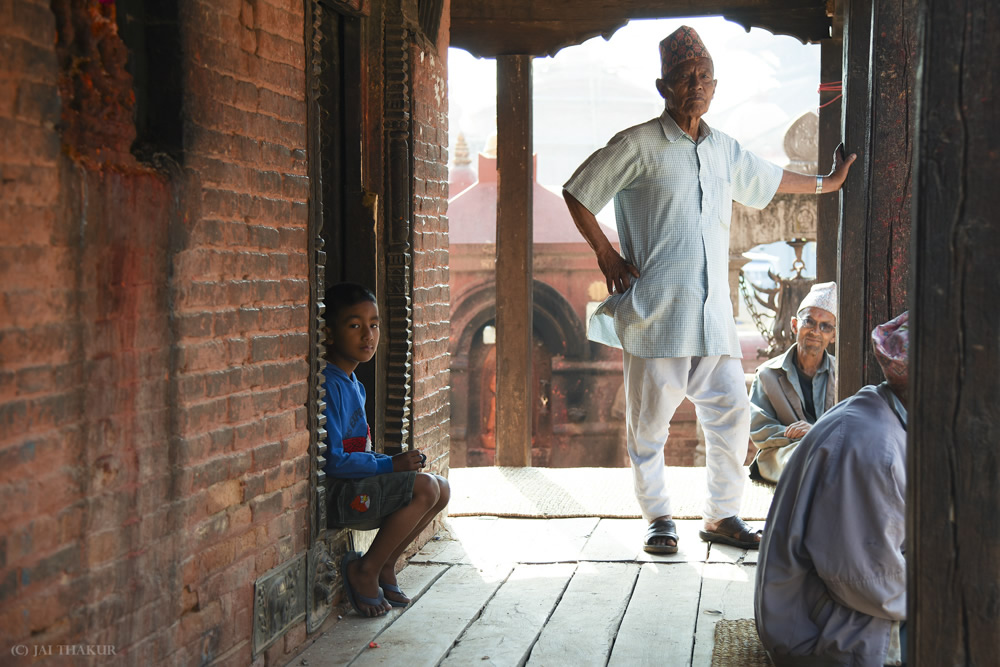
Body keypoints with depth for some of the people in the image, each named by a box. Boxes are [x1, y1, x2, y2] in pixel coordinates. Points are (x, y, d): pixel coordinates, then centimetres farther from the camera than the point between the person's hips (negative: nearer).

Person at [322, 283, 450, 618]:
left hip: (358, 486, 10)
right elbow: (332, 460, -23)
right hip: (334, 494, -10)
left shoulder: (355, 385, 14)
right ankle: (365, 571, -7)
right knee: (425, 488, -22)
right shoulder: (328, 386, -18)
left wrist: (398, 461, 4)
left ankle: (384, 566, 12)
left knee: (441, 488, 5)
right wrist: (390, 464, -19)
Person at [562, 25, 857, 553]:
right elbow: (577, 193, 3)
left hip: (713, 314, 5)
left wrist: (826, 182, 47)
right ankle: (658, 519, 16)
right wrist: (606, 255, -2)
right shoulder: (638, 145, -2)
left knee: (732, 414, 5)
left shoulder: (725, 151, 15)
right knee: (649, 421, 0)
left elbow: (769, 179, 35)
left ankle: (723, 515, 20)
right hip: (656, 312, -5)